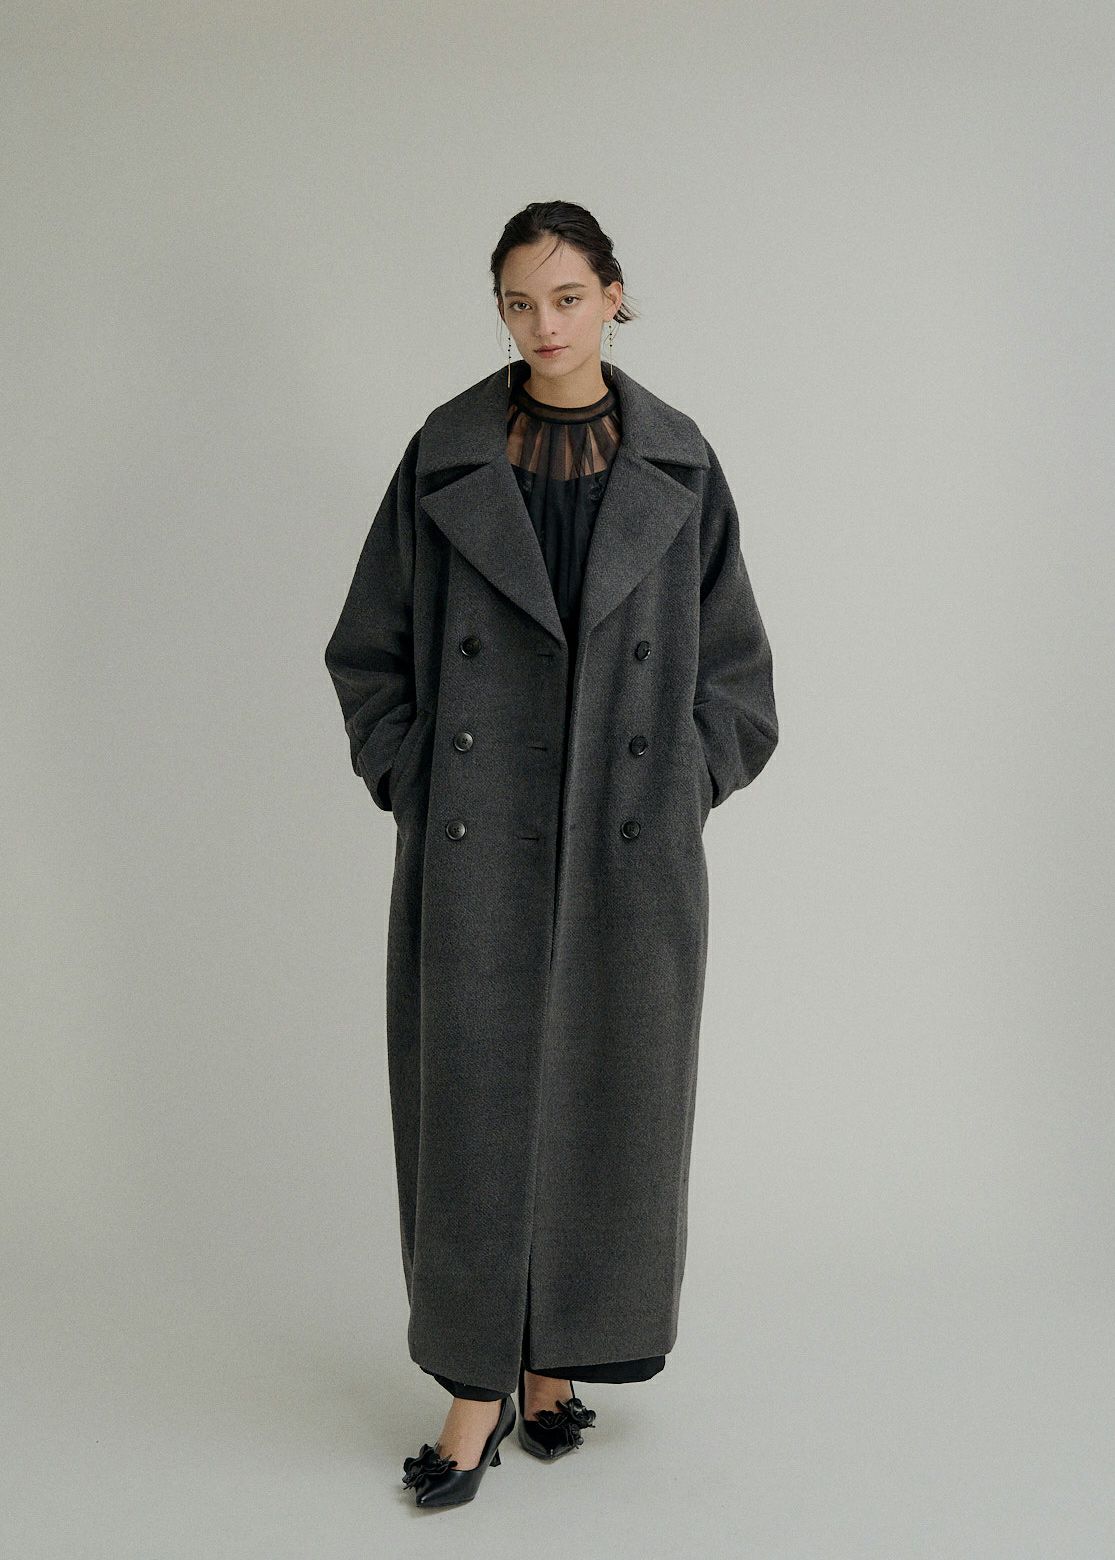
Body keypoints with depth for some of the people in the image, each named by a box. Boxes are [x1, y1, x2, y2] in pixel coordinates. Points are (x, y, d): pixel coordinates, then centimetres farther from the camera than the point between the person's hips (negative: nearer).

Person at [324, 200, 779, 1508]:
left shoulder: (678, 465, 3)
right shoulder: (446, 456, 2)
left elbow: (729, 660, 9)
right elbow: (372, 646, 7)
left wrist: (687, 788, 1)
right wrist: (411, 787, -1)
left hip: (631, 849, 1)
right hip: (477, 847, -1)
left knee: (605, 1096, 8)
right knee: (473, 1095, 2)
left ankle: (557, 1361, 26)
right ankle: (478, 1389, 15)